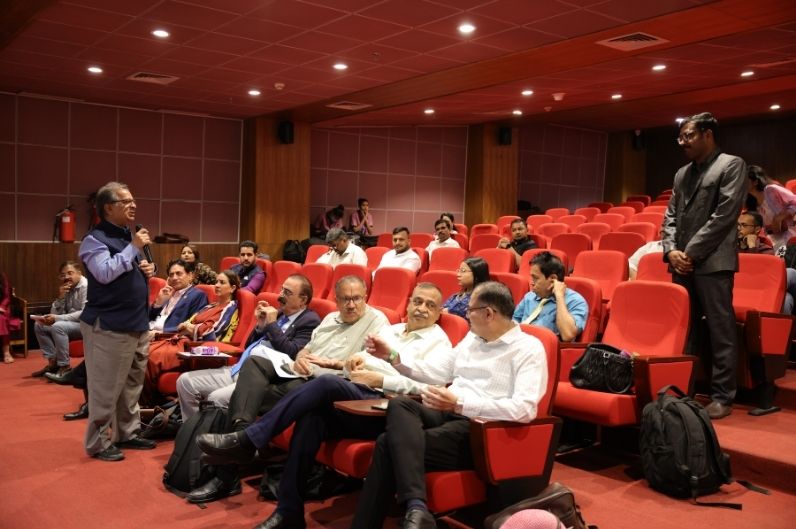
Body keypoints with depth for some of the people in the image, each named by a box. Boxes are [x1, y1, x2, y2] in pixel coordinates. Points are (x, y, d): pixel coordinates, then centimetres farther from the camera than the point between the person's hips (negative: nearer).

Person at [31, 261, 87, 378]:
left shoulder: (86, 286, -14)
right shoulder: (66, 289, 11)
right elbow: (55, 313, 8)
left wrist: (57, 318, -27)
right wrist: (60, 297, -10)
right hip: (72, 323, 9)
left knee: (58, 327, -30)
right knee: (39, 325, 2)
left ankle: (64, 367, -20)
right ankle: (53, 362, 1)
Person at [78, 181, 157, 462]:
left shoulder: (129, 235, 15)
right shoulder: (95, 239, -10)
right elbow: (105, 273, -25)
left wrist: (148, 269, 4)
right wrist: (133, 248, -19)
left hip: (138, 324, 9)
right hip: (109, 326, -9)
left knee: (132, 385, 16)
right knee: (106, 389, -2)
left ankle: (127, 433, 27)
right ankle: (99, 443, 9)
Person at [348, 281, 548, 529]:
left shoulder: (529, 348, -6)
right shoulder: (472, 338, 18)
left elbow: (523, 409, -19)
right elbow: (435, 371, 25)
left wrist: (459, 403, -25)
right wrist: (392, 356, 14)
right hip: (448, 414, 7)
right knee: (399, 404, -27)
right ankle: (415, 507, -35)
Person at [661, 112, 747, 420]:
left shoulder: (732, 165, -2)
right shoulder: (682, 174, 19)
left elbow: (724, 215, -11)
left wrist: (691, 252, -13)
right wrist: (671, 250, -2)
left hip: (713, 262, -7)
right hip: (683, 263, 7)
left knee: (720, 331, -2)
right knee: (685, 330, 11)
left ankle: (722, 397, 6)